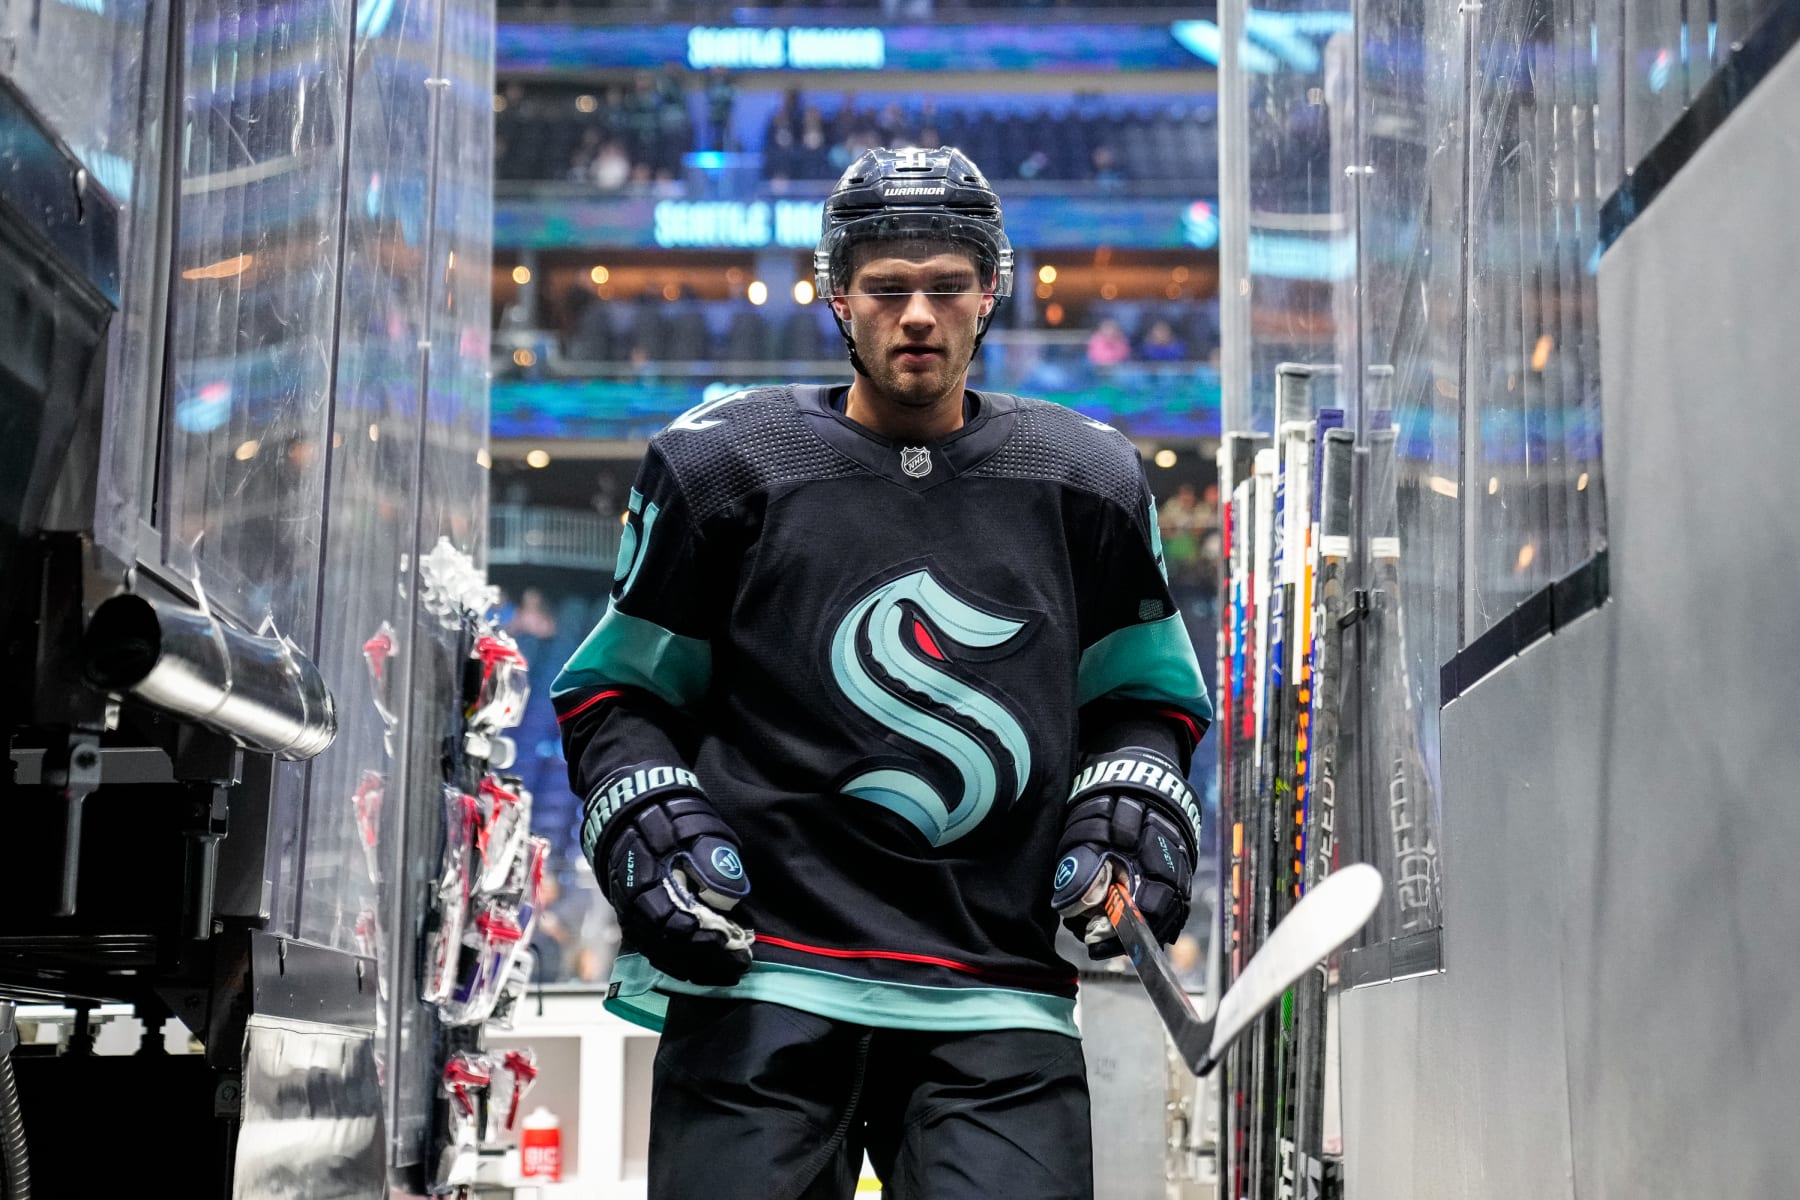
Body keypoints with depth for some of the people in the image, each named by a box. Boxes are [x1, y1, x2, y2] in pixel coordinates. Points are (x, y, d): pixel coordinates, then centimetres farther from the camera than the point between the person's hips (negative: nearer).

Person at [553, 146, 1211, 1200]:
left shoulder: (1083, 482, 11)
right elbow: (618, 688, 13)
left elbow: (1144, 693, 22)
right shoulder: (723, 466, 5)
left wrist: (1136, 813, 4)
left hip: (997, 1001, 2)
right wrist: (645, 818, -4)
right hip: (763, 972, -1)